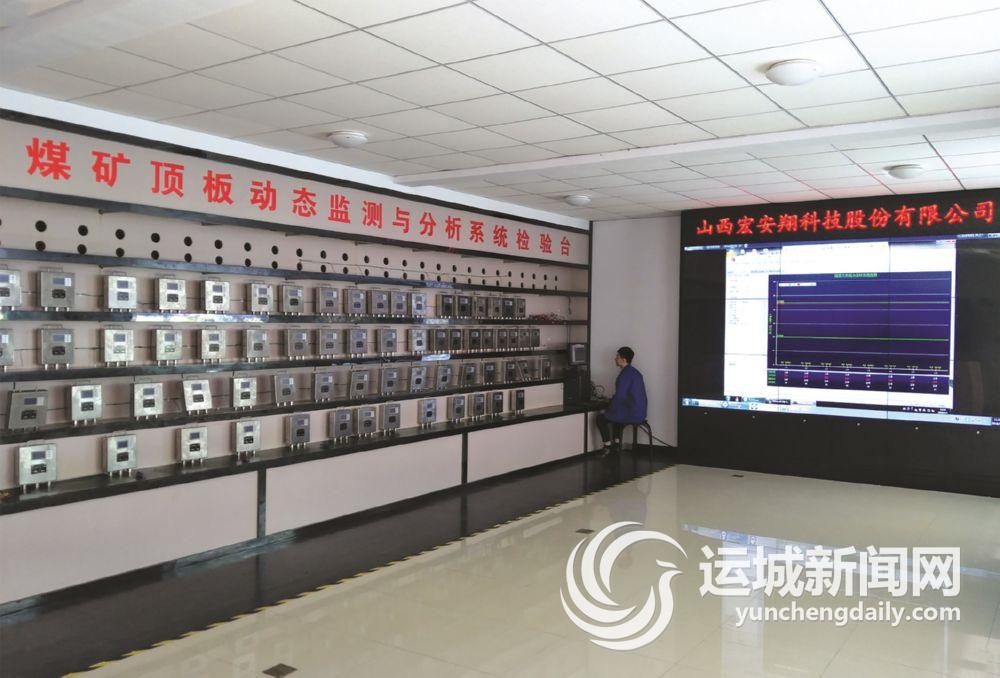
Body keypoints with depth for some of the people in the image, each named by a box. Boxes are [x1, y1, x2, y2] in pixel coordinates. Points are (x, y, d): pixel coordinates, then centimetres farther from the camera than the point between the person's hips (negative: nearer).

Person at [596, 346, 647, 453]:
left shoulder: (625, 374, -17)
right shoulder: (635, 372, 13)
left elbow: (619, 396, -21)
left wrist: (608, 410, -7)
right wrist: (612, 400, 20)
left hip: (632, 415, -9)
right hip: (640, 413, 9)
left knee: (600, 417, 6)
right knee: (615, 414, 33)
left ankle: (607, 448, 8)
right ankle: (617, 444, 30)